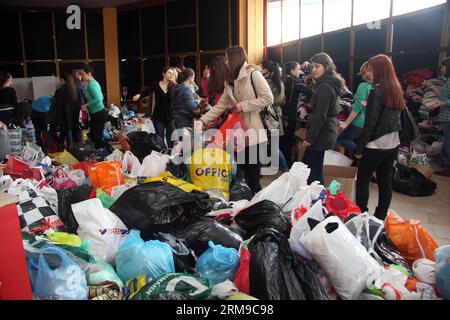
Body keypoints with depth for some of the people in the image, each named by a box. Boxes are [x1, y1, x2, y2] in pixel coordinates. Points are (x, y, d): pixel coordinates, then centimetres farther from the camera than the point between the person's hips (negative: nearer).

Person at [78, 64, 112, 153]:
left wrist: (86, 105, -17)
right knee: (93, 136, 15)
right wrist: (88, 106, 14)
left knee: (96, 138, -3)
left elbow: (98, 99, -27)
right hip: (97, 114, 10)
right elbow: (100, 97, 19)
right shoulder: (93, 83, 12)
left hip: (99, 114, -10)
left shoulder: (91, 84, -17)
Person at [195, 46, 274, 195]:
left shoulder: (253, 74, -7)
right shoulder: (230, 81, 15)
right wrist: (202, 121, -3)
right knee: (243, 174, 12)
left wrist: (243, 105, -15)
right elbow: (221, 105, 9)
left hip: (254, 133, -7)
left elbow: (268, 98, -14)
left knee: (253, 176, -1)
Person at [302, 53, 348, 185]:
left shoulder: (325, 87, -17)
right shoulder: (331, 84, 14)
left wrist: (309, 138, -18)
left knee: (315, 172, -2)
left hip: (321, 134, -10)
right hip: (327, 132, 10)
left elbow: (320, 116, -22)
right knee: (306, 165, 17)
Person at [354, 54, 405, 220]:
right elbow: (395, 118, 15)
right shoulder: (396, 88, 8)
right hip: (393, 144, 8)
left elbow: (370, 123, -17)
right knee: (385, 180, 12)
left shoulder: (377, 90, -15)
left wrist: (359, 148, -12)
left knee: (362, 180, 4)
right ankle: (381, 217, 21)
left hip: (376, 144, -8)